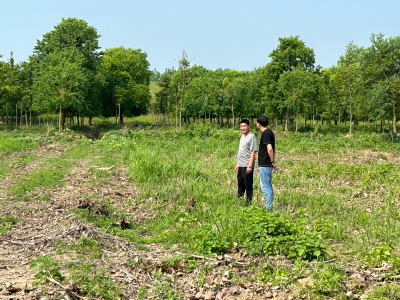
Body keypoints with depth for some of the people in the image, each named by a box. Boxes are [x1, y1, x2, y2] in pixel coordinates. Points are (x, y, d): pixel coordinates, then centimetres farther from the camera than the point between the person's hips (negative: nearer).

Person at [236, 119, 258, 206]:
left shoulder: (252, 137, -12)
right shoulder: (243, 136, 16)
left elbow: (253, 152, -16)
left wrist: (250, 166, -21)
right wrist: (237, 163, 21)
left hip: (247, 166, -9)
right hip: (241, 165, 9)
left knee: (248, 185, -2)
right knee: (240, 183, 15)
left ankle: (248, 202, 5)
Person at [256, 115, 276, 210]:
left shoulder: (265, 133, -17)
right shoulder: (269, 132, 14)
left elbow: (269, 149, -26)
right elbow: (272, 149, 20)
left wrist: (272, 161, -15)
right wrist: (273, 161, 18)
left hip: (264, 165, -10)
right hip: (267, 165, 10)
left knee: (265, 187, -5)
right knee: (268, 186, 15)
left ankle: (269, 208, -1)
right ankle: (269, 207, 22)